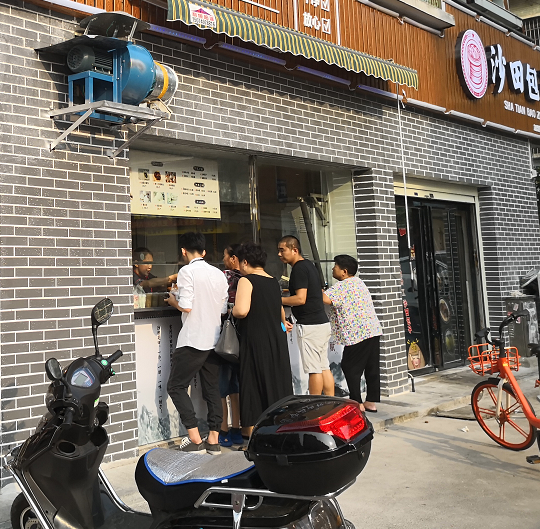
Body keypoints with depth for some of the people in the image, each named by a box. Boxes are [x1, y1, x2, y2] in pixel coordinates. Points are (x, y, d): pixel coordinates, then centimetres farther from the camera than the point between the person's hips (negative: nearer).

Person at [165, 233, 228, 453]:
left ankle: (195, 439, -1)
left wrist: (173, 301, 4)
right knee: (212, 389, 11)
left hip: (193, 340, -6)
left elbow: (186, 306, -17)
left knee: (176, 387, 4)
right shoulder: (219, 274, 9)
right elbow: (224, 309, 11)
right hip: (214, 340, 7)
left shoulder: (187, 271, -10)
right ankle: (213, 440, 12)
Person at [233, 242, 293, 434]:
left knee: (254, 391, 2)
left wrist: (233, 311, -2)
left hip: (256, 342, -6)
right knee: (277, 387, 15)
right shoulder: (274, 282, 12)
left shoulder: (246, 280, -9)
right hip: (277, 341, 7)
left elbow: (241, 310, -23)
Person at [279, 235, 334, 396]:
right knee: (324, 367, 12)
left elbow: (300, 299, -21)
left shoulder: (299, 268, -13)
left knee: (314, 369, -3)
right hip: (322, 322, 10)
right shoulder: (308, 265, 17)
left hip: (310, 325, -10)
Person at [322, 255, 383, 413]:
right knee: (372, 368, 11)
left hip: (357, 333, -9)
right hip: (373, 330, 9)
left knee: (351, 368, 1)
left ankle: (357, 403, 3)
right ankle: (372, 402, 18)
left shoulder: (342, 286, -13)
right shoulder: (358, 281, 16)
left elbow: (326, 299, -29)